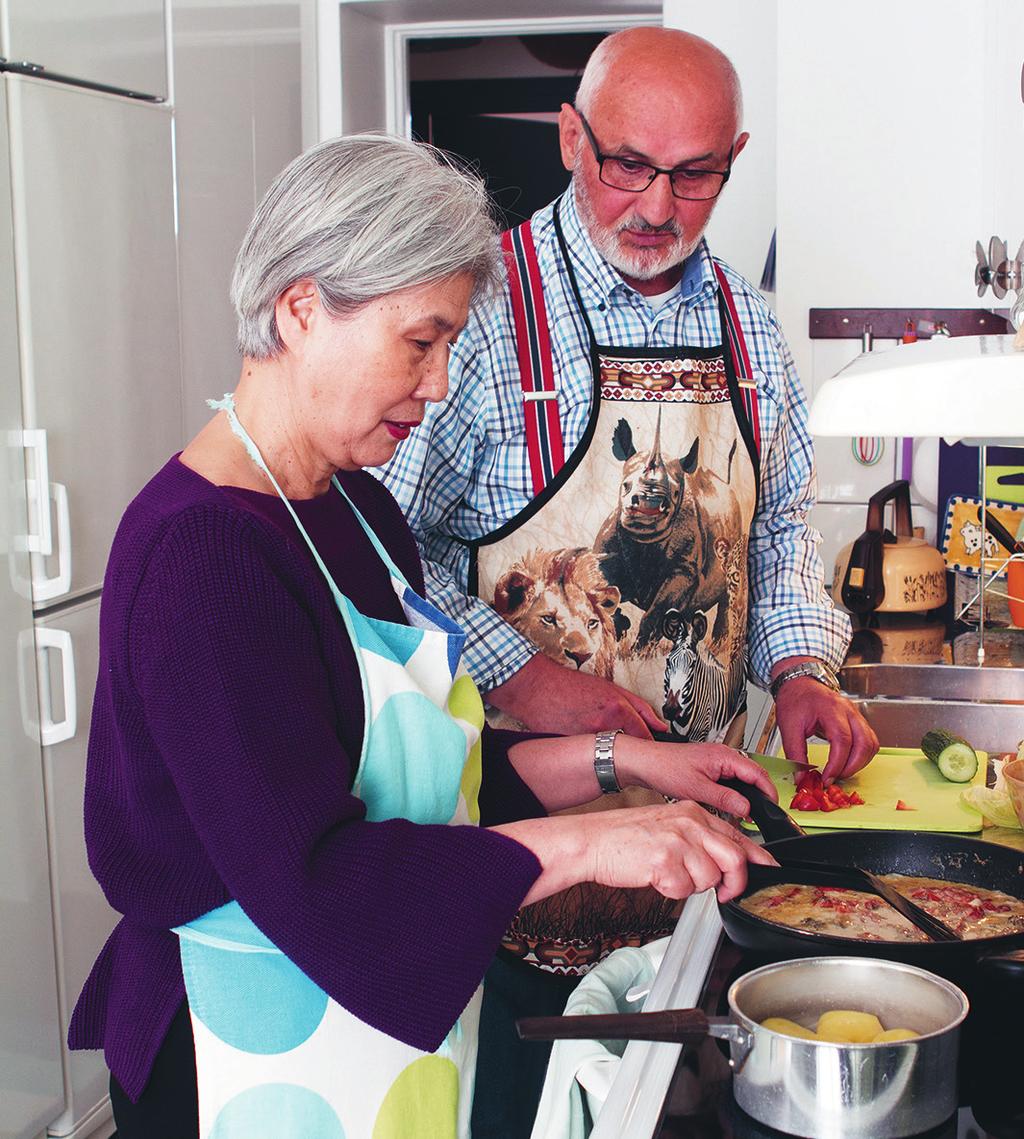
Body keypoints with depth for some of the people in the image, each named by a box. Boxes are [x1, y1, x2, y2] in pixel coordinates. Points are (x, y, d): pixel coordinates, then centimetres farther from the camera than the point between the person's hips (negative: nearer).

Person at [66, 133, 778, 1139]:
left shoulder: (354, 507, 6)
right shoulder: (200, 552, -23)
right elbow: (305, 875, -28)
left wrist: (612, 758, 1)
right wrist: (583, 843, -28)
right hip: (260, 1053, -8)